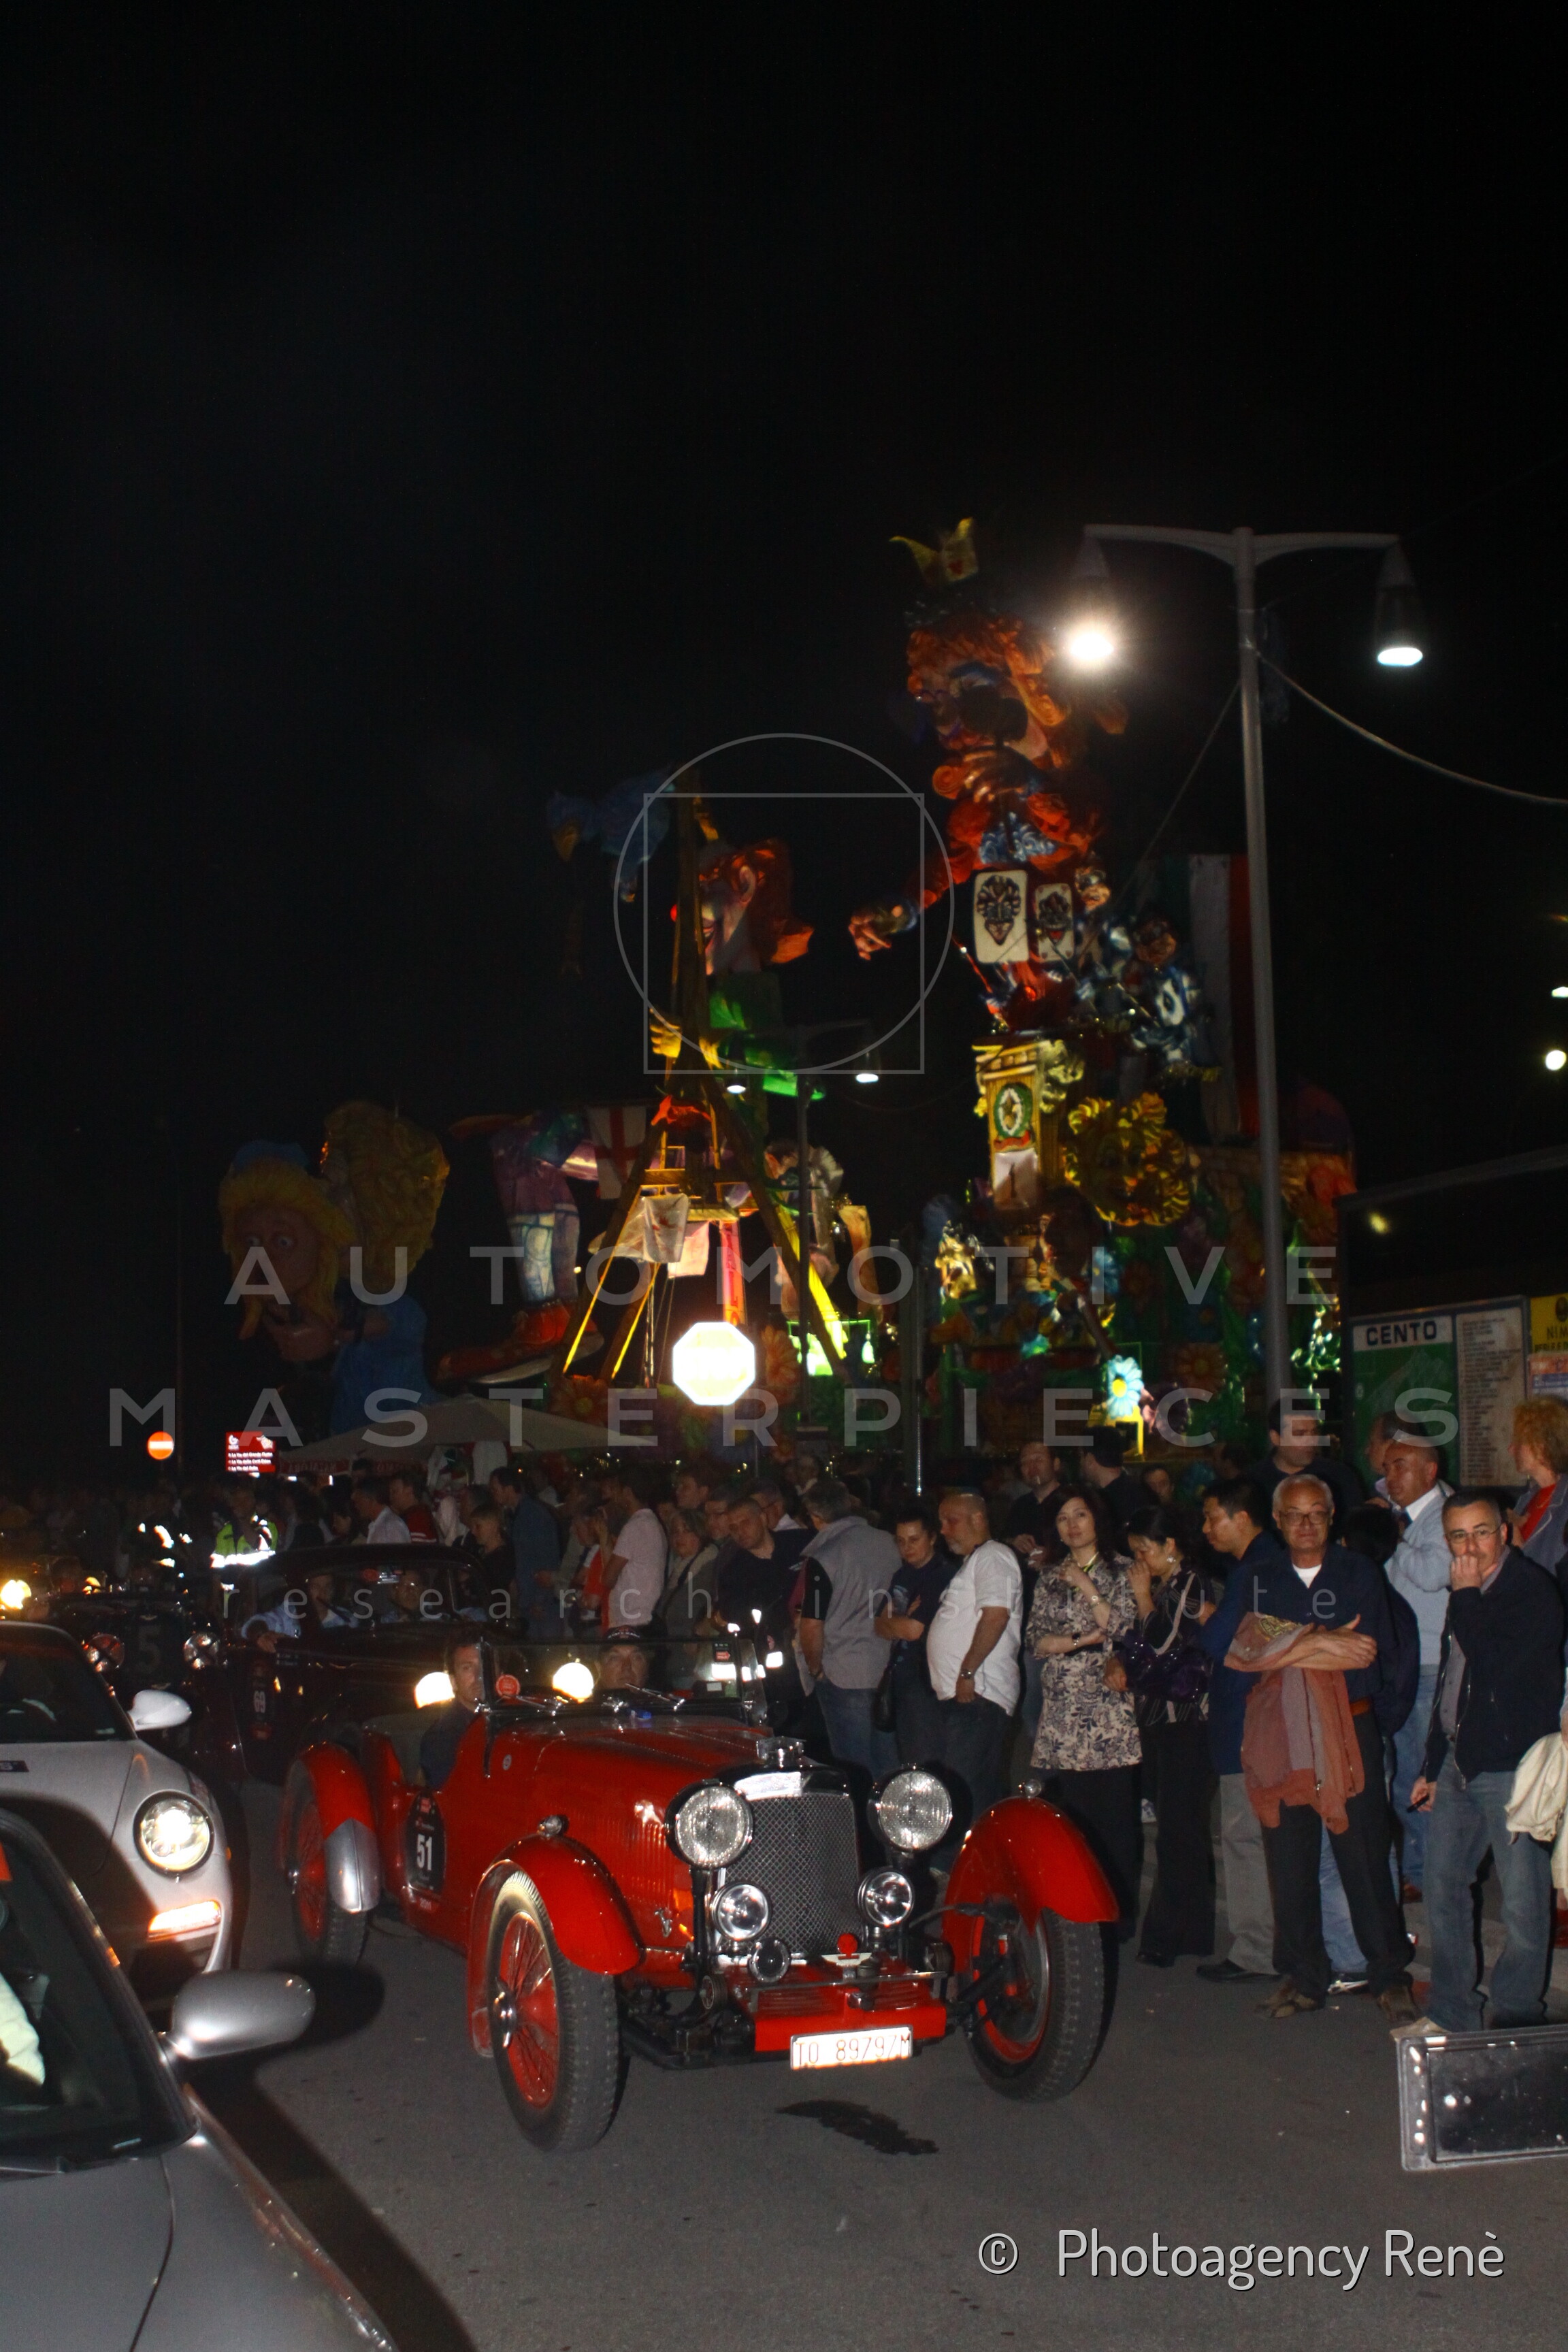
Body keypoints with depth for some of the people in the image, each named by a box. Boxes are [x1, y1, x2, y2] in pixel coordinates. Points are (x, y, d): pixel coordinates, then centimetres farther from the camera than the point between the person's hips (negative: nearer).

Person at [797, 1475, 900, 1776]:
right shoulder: (888, 1543, 1)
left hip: (844, 1675, -6)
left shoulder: (822, 1559, -15)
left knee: (856, 1767, 3)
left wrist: (816, 1669, 0)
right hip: (887, 1670, 6)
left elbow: (812, 1627, -15)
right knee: (888, 1763, 15)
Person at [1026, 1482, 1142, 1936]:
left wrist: (1087, 1587, -8)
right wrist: (1081, 1640, -7)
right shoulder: (1050, 1577, 16)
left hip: (1111, 1714, -3)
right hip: (1062, 1714, 3)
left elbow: (1127, 1628, -6)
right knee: (1068, 1819, -1)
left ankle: (1120, 1916, 1)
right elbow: (1036, 1640, 8)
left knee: (1116, 1815, -6)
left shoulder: (1120, 1571, 5)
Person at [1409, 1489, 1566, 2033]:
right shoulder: (1468, 1596, 14)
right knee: (1443, 1888, 12)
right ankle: (1452, 2013, 24)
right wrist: (1432, 1767, 22)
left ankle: (1513, 2020, 10)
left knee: (1523, 1902, -2)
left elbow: (1496, 1665, -25)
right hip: (1458, 1764, 8)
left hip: (1512, 1767, -8)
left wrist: (1466, 1597, -14)